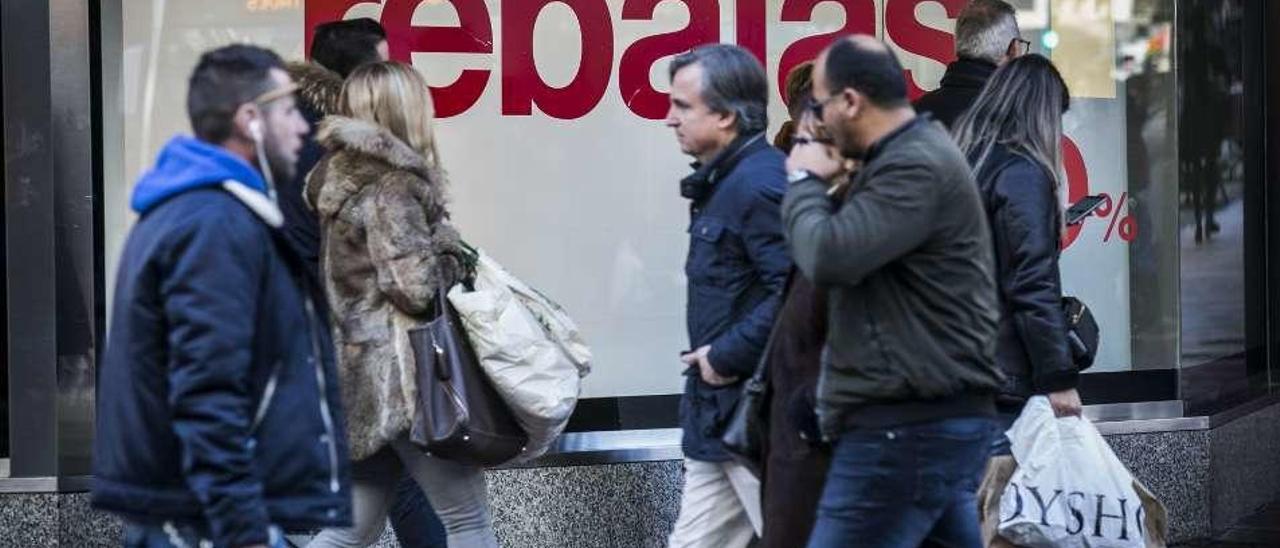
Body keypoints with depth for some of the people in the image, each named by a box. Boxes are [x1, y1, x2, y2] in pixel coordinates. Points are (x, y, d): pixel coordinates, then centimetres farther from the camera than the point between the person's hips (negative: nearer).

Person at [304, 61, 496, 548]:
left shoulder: (346, 176, 13)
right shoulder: (392, 183, -13)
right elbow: (414, 284, -20)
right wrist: (454, 256, -1)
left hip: (362, 373, 9)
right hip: (401, 372, -9)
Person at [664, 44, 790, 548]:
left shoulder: (760, 184, -18)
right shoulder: (722, 182, 15)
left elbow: (793, 293, -28)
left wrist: (726, 356, -19)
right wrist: (712, 356, 9)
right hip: (719, 413, 11)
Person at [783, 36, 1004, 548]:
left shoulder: (914, 167, -16)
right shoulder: (913, 154, 18)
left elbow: (829, 257, -24)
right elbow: (856, 253, 24)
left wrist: (805, 181, -7)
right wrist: (825, 188, 10)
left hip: (910, 427, -11)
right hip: (931, 418, 11)